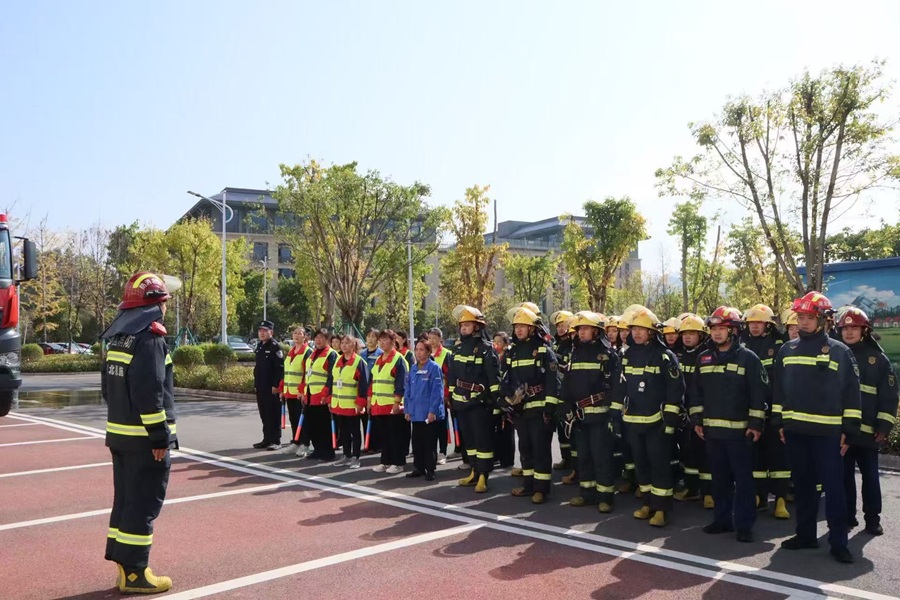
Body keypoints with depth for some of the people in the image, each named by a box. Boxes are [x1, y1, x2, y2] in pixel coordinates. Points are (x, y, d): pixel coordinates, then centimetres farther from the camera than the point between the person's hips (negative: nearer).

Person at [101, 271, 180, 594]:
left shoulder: (118, 338, 12)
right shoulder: (149, 339, -18)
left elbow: (108, 387, 17)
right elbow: (149, 392, -24)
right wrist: (160, 436, -19)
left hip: (119, 433, 9)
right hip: (144, 438, -9)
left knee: (125, 500, 16)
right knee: (143, 505, -1)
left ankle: (123, 563, 24)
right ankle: (133, 573, 5)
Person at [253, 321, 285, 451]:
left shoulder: (275, 347, -11)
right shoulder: (259, 346, 16)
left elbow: (280, 367, -17)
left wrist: (276, 385, -20)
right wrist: (256, 383, 19)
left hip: (272, 388, -8)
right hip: (260, 387, 8)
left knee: (273, 415, -3)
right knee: (264, 414, 13)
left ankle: (276, 441, 4)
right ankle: (267, 439, 21)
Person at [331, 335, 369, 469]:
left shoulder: (359, 361, -9)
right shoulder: (337, 361, 12)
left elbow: (364, 383, -12)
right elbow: (332, 380, 17)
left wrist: (360, 402, -16)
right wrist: (330, 399, 12)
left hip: (352, 404, -7)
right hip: (338, 403, 7)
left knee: (355, 431, 3)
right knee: (343, 431, 13)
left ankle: (355, 457, 11)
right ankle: (346, 456, 23)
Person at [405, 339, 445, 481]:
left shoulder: (434, 368, -9)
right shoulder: (413, 369, 11)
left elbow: (437, 391, -14)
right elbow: (407, 390, 13)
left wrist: (432, 410, -18)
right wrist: (407, 409, 8)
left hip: (429, 413, -6)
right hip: (415, 413, 6)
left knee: (429, 443, 2)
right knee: (416, 442, 13)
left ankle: (430, 470, 11)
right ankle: (418, 468, 24)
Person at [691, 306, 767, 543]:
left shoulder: (748, 358, -5)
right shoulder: (704, 358, 9)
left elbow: (758, 393, -7)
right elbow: (696, 391, 13)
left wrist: (756, 423, -11)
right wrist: (697, 420, 8)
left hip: (739, 430, -5)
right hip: (711, 429, 5)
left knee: (743, 478, 1)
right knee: (719, 478, 13)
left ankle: (744, 524, 9)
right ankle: (722, 518, 23)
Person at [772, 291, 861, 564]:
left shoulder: (839, 351, 0)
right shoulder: (787, 350, 9)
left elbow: (851, 393, 0)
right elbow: (779, 389, 13)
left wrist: (848, 430, -4)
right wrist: (779, 422, 9)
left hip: (827, 432, -4)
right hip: (795, 430, 4)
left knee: (834, 487, -1)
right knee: (802, 485, 12)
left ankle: (838, 542, 7)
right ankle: (805, 534, 22)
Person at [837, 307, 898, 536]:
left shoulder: (877, 358, 2)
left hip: (867, 429, -1)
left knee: (870, 475, 8)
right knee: (844, 474, 8)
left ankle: (872, 518, 17)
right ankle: (846, 515, 18)